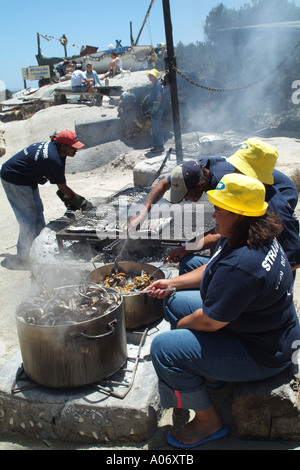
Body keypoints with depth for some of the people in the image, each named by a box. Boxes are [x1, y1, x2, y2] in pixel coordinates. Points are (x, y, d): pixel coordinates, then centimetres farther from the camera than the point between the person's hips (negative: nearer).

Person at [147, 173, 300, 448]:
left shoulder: (240, 265, -35)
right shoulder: (259, 238, -2)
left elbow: (210, 322, -26)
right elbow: (212, 271, 12)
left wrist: (181, 324, -6)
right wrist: (172, 283, 6)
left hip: (261, 354, -10)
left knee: (164, 347, -17)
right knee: (176, 301, 14)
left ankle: (209, 422, 4)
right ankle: (211, 375, 24)